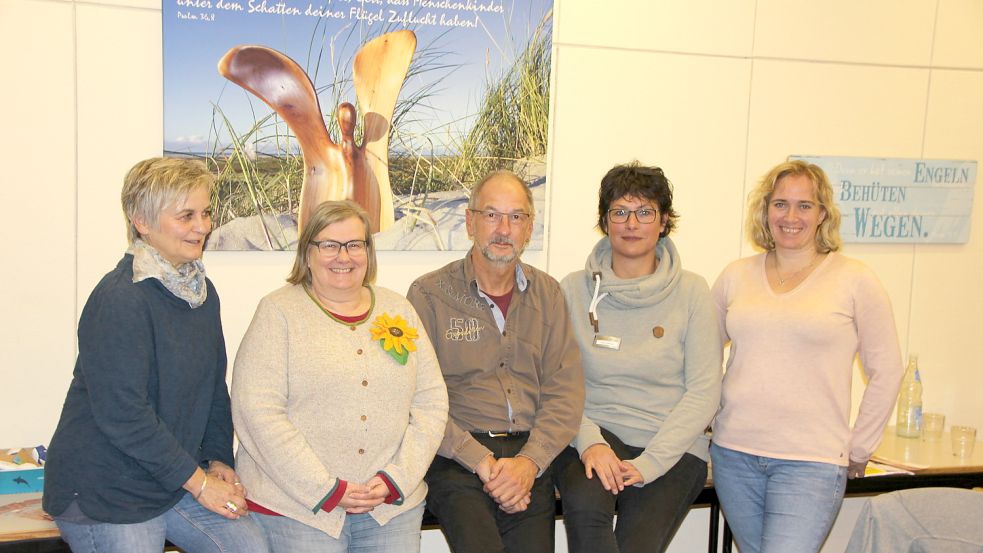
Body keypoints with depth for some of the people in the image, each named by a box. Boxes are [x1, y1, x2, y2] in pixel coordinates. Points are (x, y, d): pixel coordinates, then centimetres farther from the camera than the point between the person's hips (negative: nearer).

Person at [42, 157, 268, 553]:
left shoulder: (201, 291, 7)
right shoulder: (120, 299, -20)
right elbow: (123, 414, -23)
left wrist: (218, 459, 3)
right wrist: (197, 480, -16)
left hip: (177, 482, 7)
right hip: (105, 496, -7)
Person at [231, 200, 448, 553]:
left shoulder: (398, 309, 10)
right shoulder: (278, 311, -2)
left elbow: (431, 402, 7)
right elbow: (257, 412, -11)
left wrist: (397, 477, -5)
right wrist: (327, 489, -13)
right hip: (297, 504, -3)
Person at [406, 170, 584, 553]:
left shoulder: (547, 294, 13)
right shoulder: (429, 294, 2)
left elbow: (566, 390, 5)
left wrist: (529, 461, -9)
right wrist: (482, 461, -14)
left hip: (531, 454, 3)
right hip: (456, 459, -3)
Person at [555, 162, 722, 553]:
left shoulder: (691, 291, 2)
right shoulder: (575, 289, 5)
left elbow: (704, 391, -2)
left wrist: (649, 462, -11)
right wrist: (589, 441, -17)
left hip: (672, 448, 0)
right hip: (593, 434, 0)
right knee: (584, 504, -32)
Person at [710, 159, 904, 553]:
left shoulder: (854, 280, -2)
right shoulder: (736, 276, 7)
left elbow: (885, 371, 2)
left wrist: (858, 451, 3)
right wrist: (705, 419, 6)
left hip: (812, 462, -3)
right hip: (733, 454, 4)